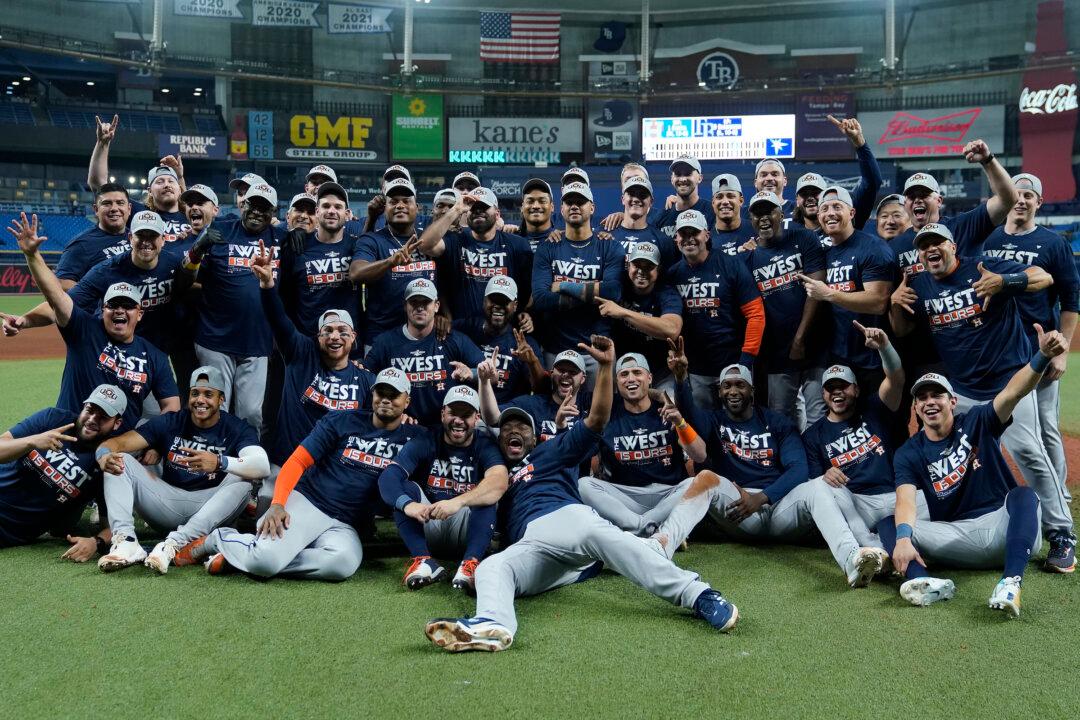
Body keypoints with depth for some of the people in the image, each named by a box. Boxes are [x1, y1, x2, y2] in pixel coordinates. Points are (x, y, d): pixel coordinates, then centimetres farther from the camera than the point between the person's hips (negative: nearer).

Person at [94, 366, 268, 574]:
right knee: (120, 460, -10)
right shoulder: (170, 422, 6)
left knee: (242, 481, -30)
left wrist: (219, 463, -42)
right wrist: (104, 455, -30)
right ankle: (125, 541, -32)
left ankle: (174, 543, -40)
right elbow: (119, 442, -4)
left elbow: (263, 466, -24)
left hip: (209, 508, -3)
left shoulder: (237, 429, -3)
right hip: (168, 502, 3)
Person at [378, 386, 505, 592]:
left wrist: (458, 502, -45)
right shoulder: (425, 442, -3)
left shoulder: (485, 445, -6)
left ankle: (470, 563, -43)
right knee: (405, 487, -21)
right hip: (427, 527, 2)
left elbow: (500, 481, -29)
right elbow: (388, 476, -18)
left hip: (465, 530, -1)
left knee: (486, 496, -26)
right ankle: (424, 561, -35)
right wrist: (407, 504, -41)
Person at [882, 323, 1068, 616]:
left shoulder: (977, 422, 2)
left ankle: (1011, 583, -52)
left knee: (1024, 495, -32)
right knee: (890, 524, -19)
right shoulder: (909, 454, 4)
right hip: (955, 538, 2)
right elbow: (906, 501, -14)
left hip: (1001, 526, -1)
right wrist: (903, 538, -37)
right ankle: (926, 582, -50)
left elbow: (1013, 392, -17)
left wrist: (1043, 356, -38)